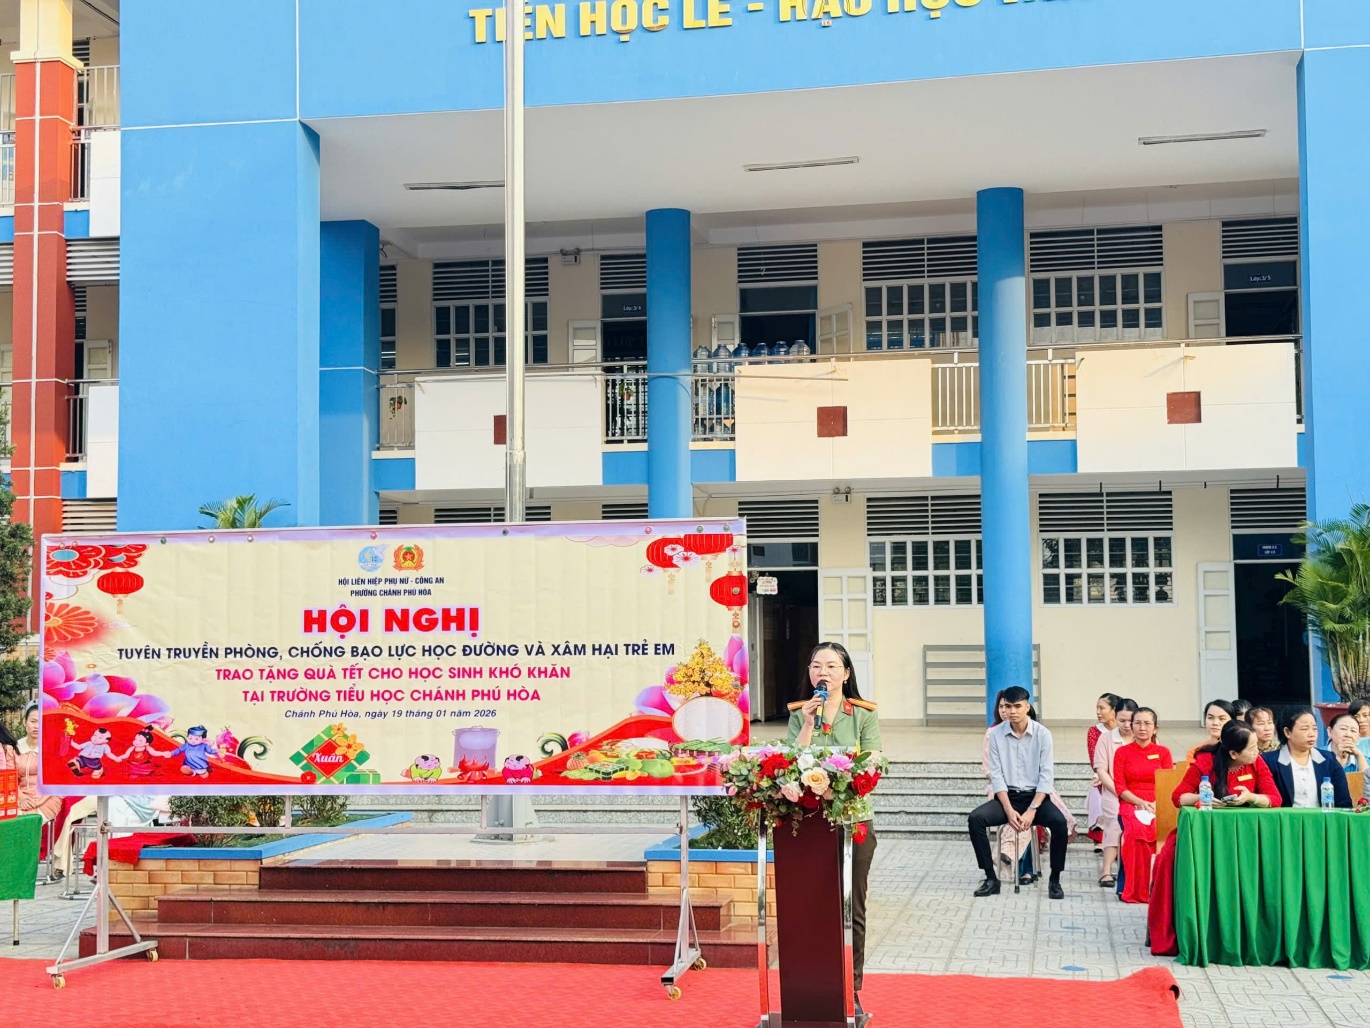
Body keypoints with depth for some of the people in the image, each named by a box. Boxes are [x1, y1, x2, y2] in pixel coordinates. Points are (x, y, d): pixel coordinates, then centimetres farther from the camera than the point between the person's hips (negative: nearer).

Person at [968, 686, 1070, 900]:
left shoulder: (1042, 734, -6)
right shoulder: (997, 735, -2)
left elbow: (1046, 776, -9)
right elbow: (996, 776, -3)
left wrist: (1032, 810, -19)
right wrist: (1009, 810, -15)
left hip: (1036, 796, -1)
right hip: (1007, 796, 2)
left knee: (1059, 822, -31)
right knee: (975, 818, -24)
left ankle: (1054, 880, -12)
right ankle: (991, 878, -13)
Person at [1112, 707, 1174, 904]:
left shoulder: (1163, 752, 13)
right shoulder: (1122, 752, 11)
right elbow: (1119, 787, 3)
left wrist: (1156, 804, -14)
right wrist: (1141, 802, -13)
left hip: (1157, 805, 1)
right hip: (1131, 803, 0)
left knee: (1156, 828, -34)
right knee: (1136, 828, -34)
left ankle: (1155, 886, -24)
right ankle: (1137, 890, -28)